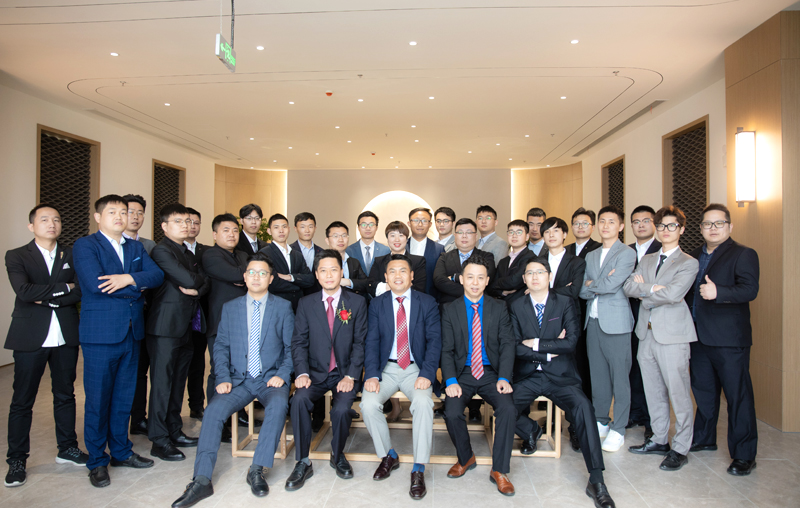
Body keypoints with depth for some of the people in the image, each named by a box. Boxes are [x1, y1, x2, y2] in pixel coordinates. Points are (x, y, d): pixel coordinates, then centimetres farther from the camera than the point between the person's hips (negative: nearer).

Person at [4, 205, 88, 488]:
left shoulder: (71, 255, 9)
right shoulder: (16, 257, 1)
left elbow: (80, 292, -3)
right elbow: (24, 291, -16)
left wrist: (47, 298, -13)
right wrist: (63, 288, -10)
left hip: (65, 337, 3)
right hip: (30, 337, -2)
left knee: (65, 395, 13)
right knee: (22, 401, 5)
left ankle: (67, 448, 26)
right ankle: (17, 460, 18)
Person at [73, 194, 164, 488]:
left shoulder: (136, 248, 14)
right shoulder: (85, 246, -3)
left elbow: (157, 275, 0)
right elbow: (95, 283, -19)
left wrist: (129, 278, -18)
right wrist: (138, 287, -10)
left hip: (132, 333, 6)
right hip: (100, 334, -5)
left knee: (124, 397, 15)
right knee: (98, 400, 4)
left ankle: (121, 452, 29)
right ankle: (97, 461, 19)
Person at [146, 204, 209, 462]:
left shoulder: (188, 253, 19)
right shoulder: (161, 250, -8)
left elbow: (204, 282, 9)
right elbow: (188, 280, -19)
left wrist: (196, 288, -10)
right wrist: (197, 282, 1)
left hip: (186, 327, 8)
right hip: (166, 327, -8)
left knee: (178, 382, 14)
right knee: (162, 384, -2)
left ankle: (174, 431, 24)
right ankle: (159, 440, 6)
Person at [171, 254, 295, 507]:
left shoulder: (283, 307, 4)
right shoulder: (230, 308, 11)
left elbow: (291, 346, 3)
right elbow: (220, 346, 8)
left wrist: (282, 375, -11)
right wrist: (223, 379, -6)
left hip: (271, 379, -2)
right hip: (239, 380, 2)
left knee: (278, 405, -33)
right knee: (213, 409, -24)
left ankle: (257, 471, -22)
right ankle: (201, 481, -19)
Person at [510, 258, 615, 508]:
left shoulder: (565, 303, 4)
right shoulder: (517, 307, 7)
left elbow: (571, 342, -8)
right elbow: (516, 347, -2)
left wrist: (536, 343, -8)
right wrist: (549, 351, -8)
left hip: (560, 375, -1)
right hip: (527, 376, 1)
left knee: (582, 405, -29)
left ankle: (596, 481, -20)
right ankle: (531, 430, 13)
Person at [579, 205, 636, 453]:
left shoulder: (627, 253, -4)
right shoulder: (591, 256, 16)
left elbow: (612, 285, -16)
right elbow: (583, 292, 8)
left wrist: (591, 284, 0)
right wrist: (602, 285, -9)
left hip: (616, 322, -6)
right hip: (593, 321, 6)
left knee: (619, 377, 1)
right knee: (597, 375, 12)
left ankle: (618, 430, 11)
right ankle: (601, 421, 25)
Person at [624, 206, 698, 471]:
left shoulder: (688, 263, -2)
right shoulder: (646, 260, 16)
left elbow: (674, 294, -18)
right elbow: (628, 287, 3)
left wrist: (643, 290, -5)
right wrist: (652, 288, -13)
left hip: (672, 334, -6)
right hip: (647, 332, 6)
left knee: (678, 393, -1)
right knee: (654, 392, 13)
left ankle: (680, 449, 11)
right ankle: (659, 440, 26)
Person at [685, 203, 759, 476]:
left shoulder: (743, 254, -5)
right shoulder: (694, 256, 15)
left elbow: (750, 290, -18)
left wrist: (718, 292, -33)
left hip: (729, 340, -6)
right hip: (699, 338, 6)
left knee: (738, 395, 0)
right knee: (703, 391, 17)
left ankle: (744, 455, 11)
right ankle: (704, 439, 32)